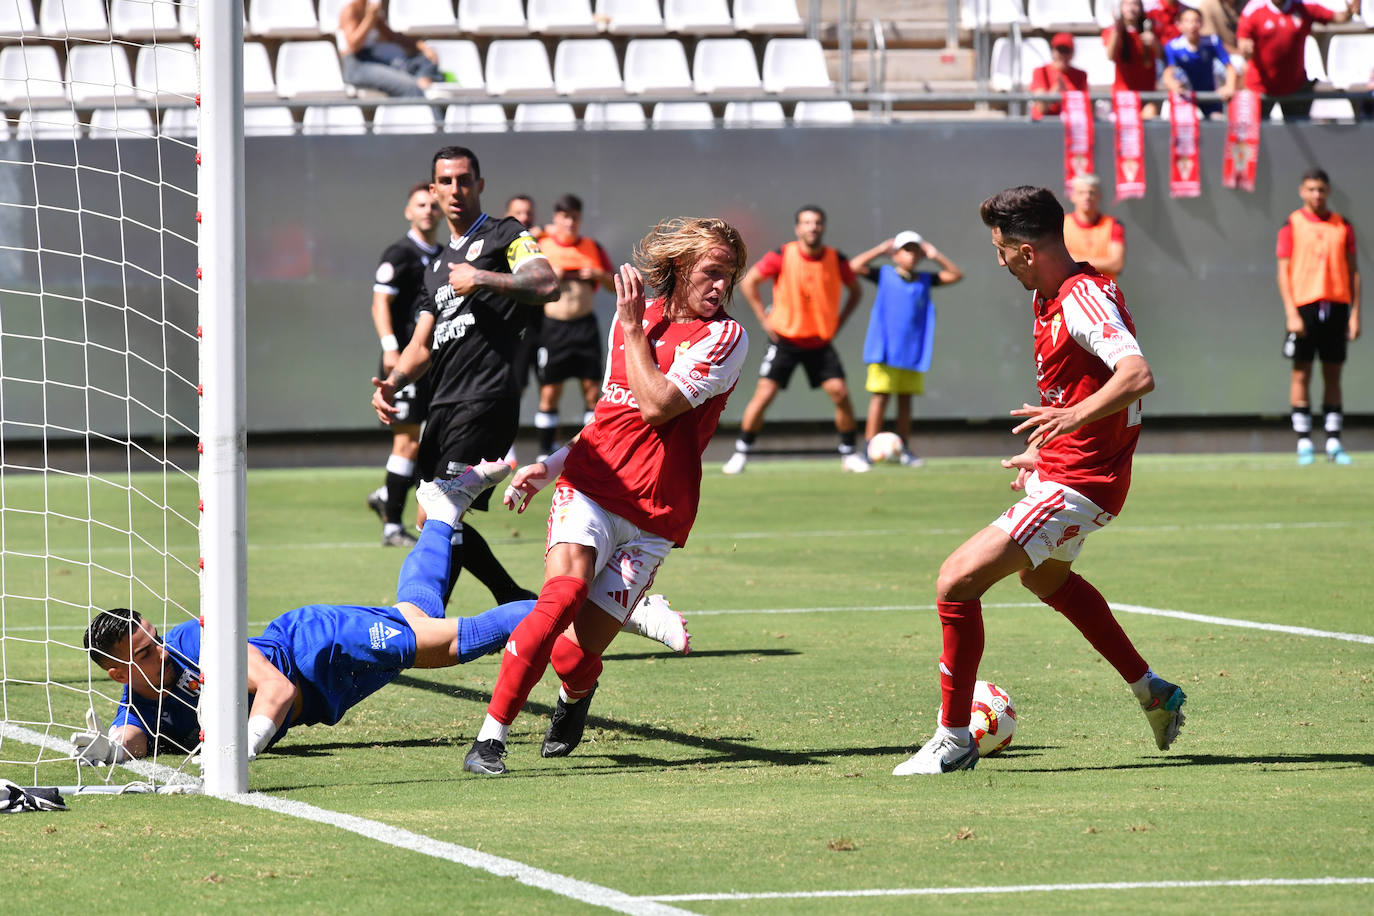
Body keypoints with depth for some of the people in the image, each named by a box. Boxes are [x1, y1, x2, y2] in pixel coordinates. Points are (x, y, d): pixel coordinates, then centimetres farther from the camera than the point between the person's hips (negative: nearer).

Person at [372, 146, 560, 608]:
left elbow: (546, 285, -16)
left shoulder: (505, 235, 2)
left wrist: (482, 279, -21)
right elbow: (422, 346, 25)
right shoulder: (438, 266, 26)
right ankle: (519, 603, 20)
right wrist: (391, 382, 7)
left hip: (485, 400, -9)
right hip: (443, 405, 9)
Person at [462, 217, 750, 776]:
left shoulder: (723, 337, -3)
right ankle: (491, 737, -23)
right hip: (590, 489, 2)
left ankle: (576, 695, 32)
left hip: (652, 520, -2)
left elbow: (657, 406, -16)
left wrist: (633, 327, -8)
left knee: (573, 657, -8)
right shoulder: (637, 316, 13)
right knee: (564, 591, -28)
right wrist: (549, 467, 19)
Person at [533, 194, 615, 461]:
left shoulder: (593, 248, 8)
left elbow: (614, 285, 12)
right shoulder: (541, 246, 3)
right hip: (552, 326, -2)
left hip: (585, 325, 2)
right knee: (549, 393, -4)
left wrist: (598, 275, -8)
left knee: (593, 389, -2)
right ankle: (545, 452, 3)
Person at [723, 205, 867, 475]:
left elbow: (855, 290, 14)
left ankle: (848, 454, 8)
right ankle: (741, 454, 2)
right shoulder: (782, 257, -11)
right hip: (786, 339, -2)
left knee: (840, 392, -8)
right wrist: (765, 319, -4)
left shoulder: (836, 260, -4)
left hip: (821, 342, 2)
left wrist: (838, 322, 4)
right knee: (764, 394, -10)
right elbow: (748, 282, -1)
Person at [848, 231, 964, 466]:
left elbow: (956, 275, 10)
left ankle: (904, 450, 13)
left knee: (905, 398, 8)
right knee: (881, 395, -6)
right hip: (885, 349, -4)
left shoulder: (924, 280, 10)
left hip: (913, 351, 4)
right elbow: (855, 267, -10)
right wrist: (880, 250, -5)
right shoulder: (884, 275, 1)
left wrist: (936, 256, 2)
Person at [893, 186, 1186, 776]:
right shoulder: (1050, 296, 8)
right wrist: (1042, 451, 29)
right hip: (1058, 471, 12)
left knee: (957, 580, -16)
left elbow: (1138, 375, -39)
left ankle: (954, 739, -6)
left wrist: (1073, 417, -53)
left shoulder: (1085, 298, -24)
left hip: (1076, 485, -12)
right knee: (1045, 577, 37)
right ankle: (1153, 694, 45)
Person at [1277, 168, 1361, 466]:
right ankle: (1304, 443, 1)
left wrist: (1355, 314, 4)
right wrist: (1291, 314, -10)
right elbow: (1284, 271, -1)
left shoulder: (1342, 226, 10)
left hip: (1337, 306, 2)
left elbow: (1353, 271, 12)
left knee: (1333, 374, 4)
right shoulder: (1292, 225, 3)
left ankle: (1333, 443, 6)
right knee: (1301, 374, -2)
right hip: (1304, 306, -2)